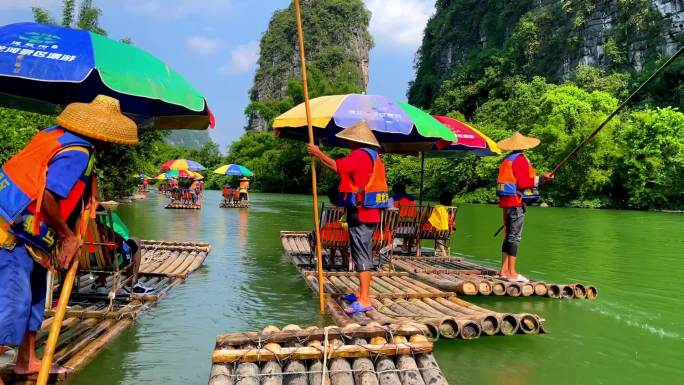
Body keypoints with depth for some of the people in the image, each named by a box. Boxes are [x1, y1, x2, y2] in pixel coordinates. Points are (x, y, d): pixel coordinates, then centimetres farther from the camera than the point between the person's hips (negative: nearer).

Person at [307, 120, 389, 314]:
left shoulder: (360, 155, -15)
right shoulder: (374, 156, 17)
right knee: (364, 253, 18)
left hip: (360, 213, -10)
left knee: (362, 254, -10)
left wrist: (318, 153, -7)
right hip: (370, 213, 10)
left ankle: (364, 301, -9)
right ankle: (363, 292, 30)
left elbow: (336, 166, -21)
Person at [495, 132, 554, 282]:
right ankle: (512, 273, -6)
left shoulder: (507, 159, 15)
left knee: (508, 236, 12)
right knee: (515, 237, -7)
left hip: (506, 201, 9)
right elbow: (523, 183, -16)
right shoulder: (520, 159, -10)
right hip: (516, 201, -9)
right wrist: (541, 179, -7)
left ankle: (504, 270, 15)